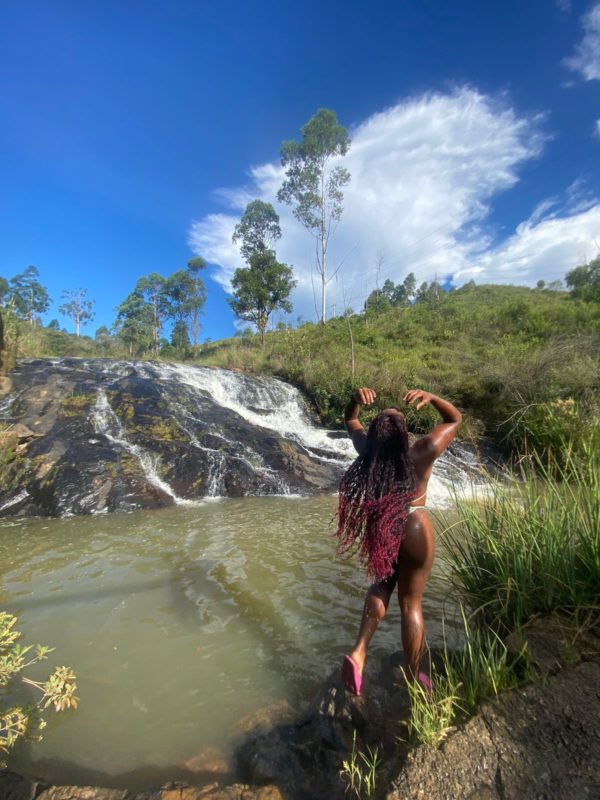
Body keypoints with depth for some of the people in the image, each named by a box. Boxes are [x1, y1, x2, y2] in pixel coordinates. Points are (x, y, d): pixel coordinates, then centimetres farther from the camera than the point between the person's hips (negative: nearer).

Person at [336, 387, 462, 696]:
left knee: (383, 583, 28)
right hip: (414, 529, -3)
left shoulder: (368, 449, -13)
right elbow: (455, 419, -4)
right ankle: (413, 677, 35)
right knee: (411, 602, 15)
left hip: (380, 528, 3)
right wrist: (431, 397, -20)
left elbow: (351, 420, 6)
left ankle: (358, 652, 15)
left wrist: (356, 400, -13)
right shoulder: (421, 454, -19)